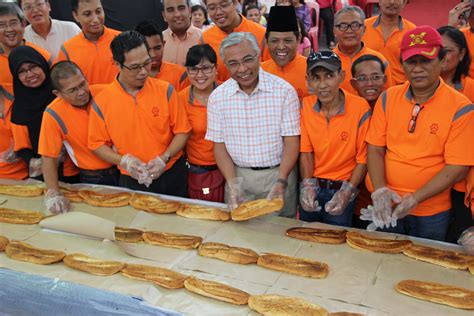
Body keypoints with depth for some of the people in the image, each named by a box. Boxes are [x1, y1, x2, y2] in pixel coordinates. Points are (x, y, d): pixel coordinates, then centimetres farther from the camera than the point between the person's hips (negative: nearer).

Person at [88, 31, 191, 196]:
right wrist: (123, 161, -15)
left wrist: (164, 159, -15)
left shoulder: (165, 90, -7)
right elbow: (97, 144, 0)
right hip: (131, 181, -1)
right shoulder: (102, 102, -8)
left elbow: (182, 131, -2)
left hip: (173, 176, 1)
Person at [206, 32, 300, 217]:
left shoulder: (284, 91, -10)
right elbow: (219, 145, 0)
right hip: (238, 176, 2)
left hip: (278, 175, -1)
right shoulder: (217, 97, -3)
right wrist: (232, 184, -13)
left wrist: (281, 182, -20)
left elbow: (291, 142, -9)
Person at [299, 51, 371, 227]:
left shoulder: (360, 107, -14)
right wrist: (307, 185, -11)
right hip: (312, 188, 3)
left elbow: (363, 158, -9)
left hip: (341, 190, -3)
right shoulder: (305, 105, -4)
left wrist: (347, 191, -18)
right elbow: (306, 151, 1)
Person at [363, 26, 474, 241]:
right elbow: (375, 149, 0)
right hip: (386, 208, 3)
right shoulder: (388, 99, 0)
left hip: (432, 215, -2)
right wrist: (380, 191, -14)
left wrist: (414, 199, -20)